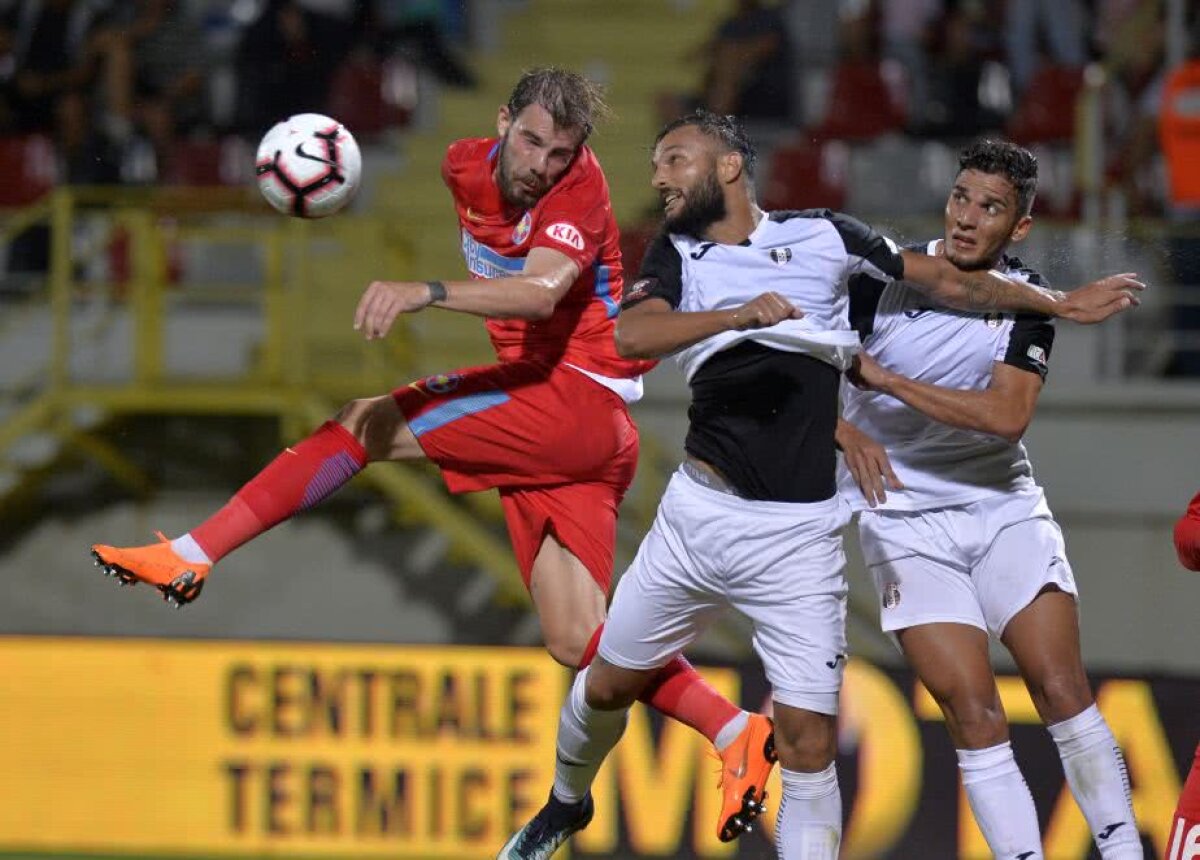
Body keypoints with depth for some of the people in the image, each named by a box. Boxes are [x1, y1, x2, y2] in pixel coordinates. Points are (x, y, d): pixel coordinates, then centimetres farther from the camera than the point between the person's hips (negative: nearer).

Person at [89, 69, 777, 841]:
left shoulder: (578, 189, -15)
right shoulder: (468, 167, 8)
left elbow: (540, 290, -33)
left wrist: (428, 293, -44)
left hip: (578, 397, -9)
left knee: (369, 426, -13)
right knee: (577, 642, 2)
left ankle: (194, 555, -12)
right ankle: (736, 733, 4)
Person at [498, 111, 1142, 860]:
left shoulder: (822, 235, 3)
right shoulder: (678, 255, 5)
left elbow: (944, 280, 14)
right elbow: (633, 335, -16)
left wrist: (1058, 303, 17)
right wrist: (739, 315, -31)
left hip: (798, 538, -2)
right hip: (699, 516, 2)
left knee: (810, 746, -9)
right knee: (608, 686, 15)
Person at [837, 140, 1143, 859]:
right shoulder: (884, 278, -6)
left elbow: (1008, 415, -16)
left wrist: (885, 378, -21)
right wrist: (847, 434, -27)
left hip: (1005, 509, 2)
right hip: (905, 522, -2)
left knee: (1064, 691, -8)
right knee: (975, 712, -12)